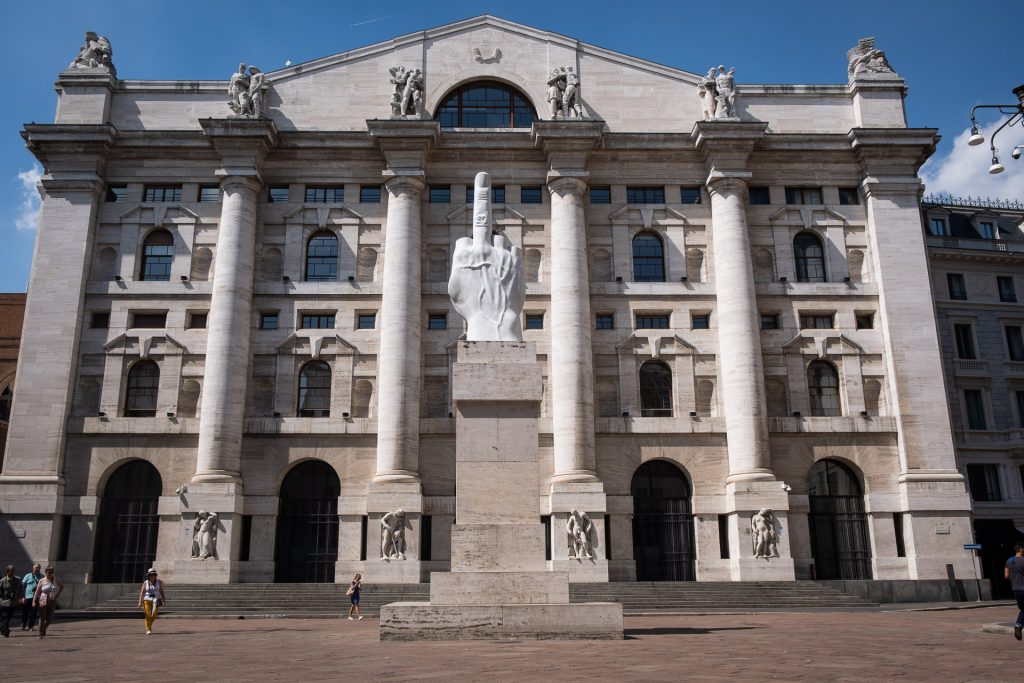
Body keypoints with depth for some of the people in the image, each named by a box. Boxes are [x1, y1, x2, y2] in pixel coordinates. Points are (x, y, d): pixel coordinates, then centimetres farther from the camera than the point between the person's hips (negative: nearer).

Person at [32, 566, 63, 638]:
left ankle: (44, 629, 28)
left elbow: (62, 586, 20)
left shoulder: (56, 580, 4)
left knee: (49, 618, 1)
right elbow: (37, 592, -6)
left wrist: (58, 595, 9)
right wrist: (34, 601, -17)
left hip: (52, 601, 2)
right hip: (43, 601, -2)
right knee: (42, 618, -2)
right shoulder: (42, 581, -2)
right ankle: (41, 634, 8)